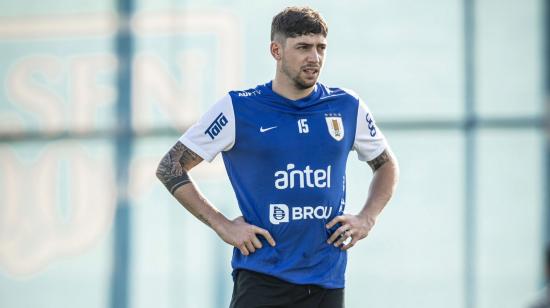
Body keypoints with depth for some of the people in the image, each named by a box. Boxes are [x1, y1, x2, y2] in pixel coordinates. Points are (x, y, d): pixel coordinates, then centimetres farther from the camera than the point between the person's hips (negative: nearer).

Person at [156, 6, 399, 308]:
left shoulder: (348, 107, 8)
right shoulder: (238, 108, -3)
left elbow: (386, 165, 24)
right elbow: (170, 167, 0)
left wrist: (366, 219, 7)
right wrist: (222, 225, -6)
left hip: (328, 282, 4)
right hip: (262, 279, -3)